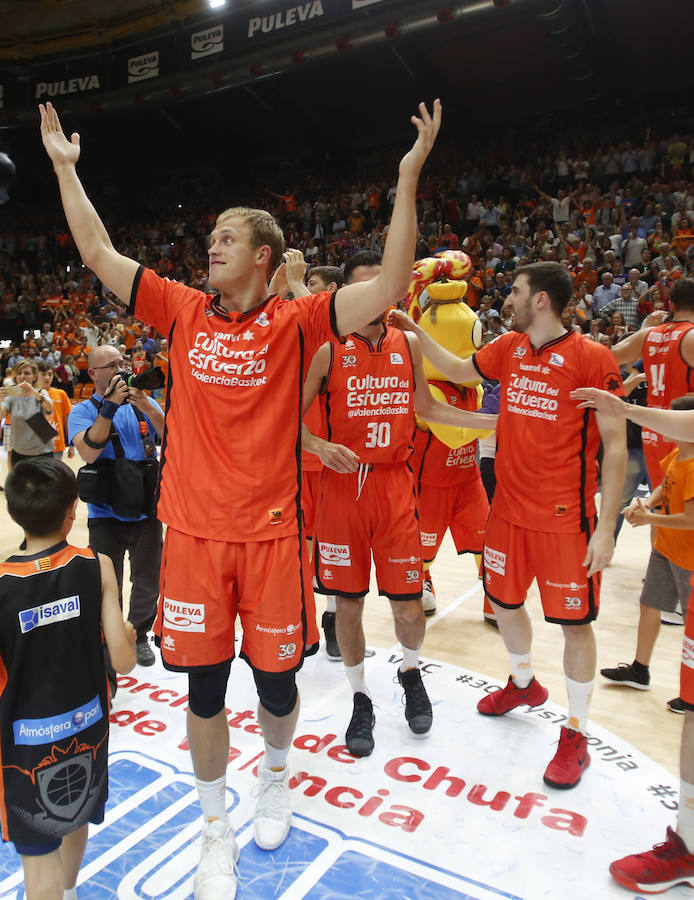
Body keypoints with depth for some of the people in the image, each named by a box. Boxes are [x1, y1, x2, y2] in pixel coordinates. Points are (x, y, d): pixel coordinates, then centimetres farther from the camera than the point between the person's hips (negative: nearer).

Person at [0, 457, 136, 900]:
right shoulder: (97, 566, -17)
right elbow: (124, 661, -14)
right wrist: (128, 632, 6)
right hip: (87, 725, 3)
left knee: (38, 853, 15)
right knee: (76, 820, 30)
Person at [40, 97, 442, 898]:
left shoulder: (294, 323, -4)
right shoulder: (183, 312, 4)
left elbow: (389, 287, -14)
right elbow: (98, 254, 9)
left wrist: (408, 178, -18)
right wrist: (65, 167, 12)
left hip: (270, 532, -2)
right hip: (192, 531, 2)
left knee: (275, 679, 12)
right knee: (203, 687, 11)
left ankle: (275, 777, 46)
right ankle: (216, 830, 35)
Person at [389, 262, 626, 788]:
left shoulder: (592, 357, -13)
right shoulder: (509, 348, 5)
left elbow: (616, 444, -13)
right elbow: (459, 371, 22)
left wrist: (606, 526, -15)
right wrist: (414, 331, 15)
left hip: (566, 518, -6)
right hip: (509, 508, 7)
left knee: (575, 621, 5)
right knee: (503, 601, 19)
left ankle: (576, 735, 24)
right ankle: (524, 684, 46)